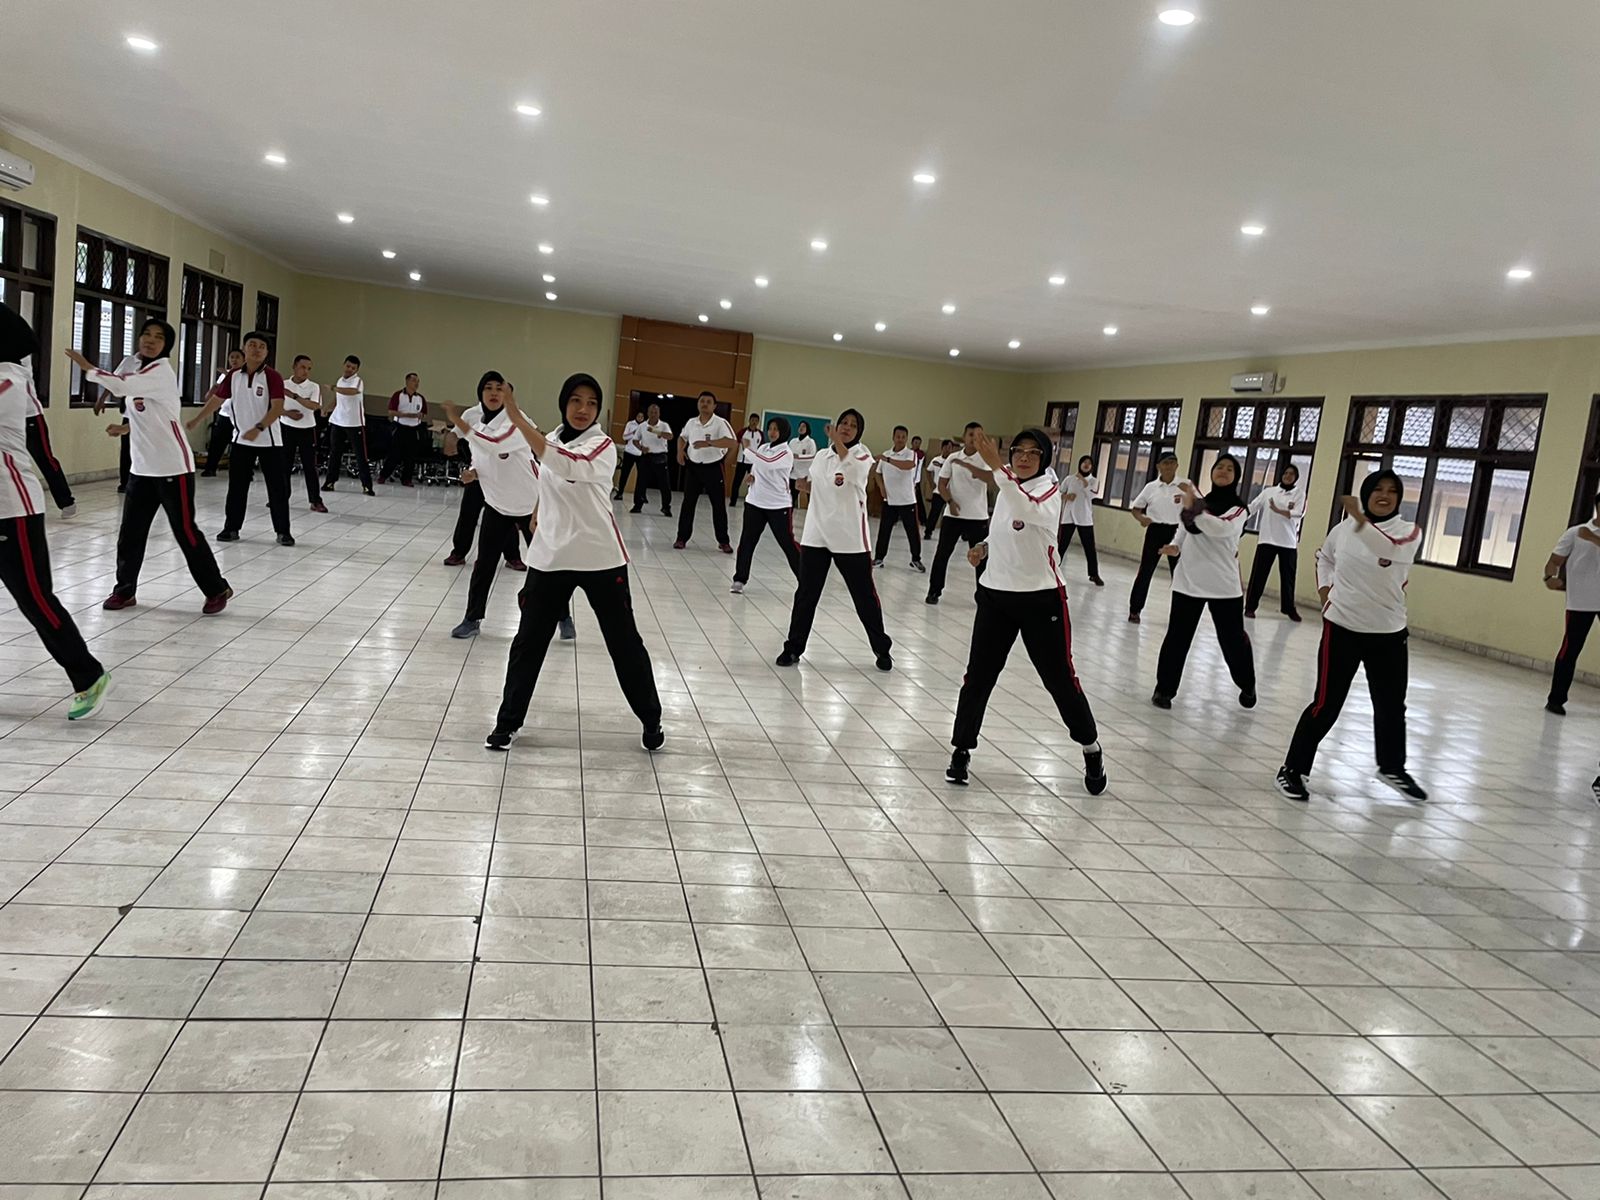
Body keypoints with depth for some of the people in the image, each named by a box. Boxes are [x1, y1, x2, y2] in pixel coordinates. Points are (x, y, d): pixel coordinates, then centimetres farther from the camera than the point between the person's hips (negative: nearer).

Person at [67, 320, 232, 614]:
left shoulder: (161, 370, -13)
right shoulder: (135, 368, 15)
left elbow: (121, 385, -28)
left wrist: (86, 367, -14)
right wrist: (126, 428, 6)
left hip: (173, 466, -8)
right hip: (142, 467, 8)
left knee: (185, 530, -4)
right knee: (130, 530, 8)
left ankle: (217, 589, 8)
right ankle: (125, 589, 20)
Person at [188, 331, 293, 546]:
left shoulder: (272, 377, -10)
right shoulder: (233, 376, 3)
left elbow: (278, 408, -19)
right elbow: (215, 400, 12)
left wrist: (258, 428, -30)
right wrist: (195, 421, 12)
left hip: (269, 441, -4)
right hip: (241, 440, 4)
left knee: (277, 487, -1)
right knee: (236, 486, 6)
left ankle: (283, 531, 6)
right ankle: (231, 528, 15)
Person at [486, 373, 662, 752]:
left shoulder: (603, 446, -12)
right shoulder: (553, 438, 8)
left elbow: (565, 465, -33)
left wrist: (518, 418, -37)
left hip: (601, 559, -5)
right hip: (550, 557, 5)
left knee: (624, 642, 5)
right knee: (529, 639, 7)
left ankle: (651, 720, 20)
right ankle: (507, 721, 20)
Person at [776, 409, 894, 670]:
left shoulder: (862, 454, -4)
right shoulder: (821, 456, 10)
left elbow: (852, 468, -28)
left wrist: (837, 441, -24)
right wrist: (804, 485, 2)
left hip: (849, 536, -4)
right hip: (816, 533, 4)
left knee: (864, 595, 6)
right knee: (806, 593, 6)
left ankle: (882, 649, 21)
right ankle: (793, 647, 17)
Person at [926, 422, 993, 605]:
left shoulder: (986, 459, -5)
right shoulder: (952, 458, 3)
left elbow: (991, 478, -24)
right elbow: (942, 483, 5)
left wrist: (967, 465, -28)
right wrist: (950, 501, -12)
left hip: (978, 517, -2)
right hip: (953, 515, 2)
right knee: (942, 554, 3)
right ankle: (934, 591, 14)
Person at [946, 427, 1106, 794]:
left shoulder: (1049, 491, -12)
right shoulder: (1006, 489, 9)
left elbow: (1027, 510, -37)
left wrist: (996, 466, -45)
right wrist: (983, 547, 3)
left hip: (1041, 598, -5)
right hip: (995, 595, 5)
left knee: (1059, 678, 5)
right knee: (978, 676, 3)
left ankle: (1092, 749, 26)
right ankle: (962, 750, 16)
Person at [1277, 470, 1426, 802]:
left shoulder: (1409, 531, -7)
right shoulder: (1343, 528, -1)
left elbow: (1391, 548, -31)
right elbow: (1323, 557, 20)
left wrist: (1360, 519, -45)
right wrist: (1325, 592, 6)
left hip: (1389, 632, 1)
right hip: (1343, 628, -1)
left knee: (1392, 705, 17)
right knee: (1326, 705, -3)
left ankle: (1392, 768, 40)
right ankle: (1293, 770, 10)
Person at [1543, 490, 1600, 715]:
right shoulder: (1575, 533, 2)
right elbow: (1554, 561, -1)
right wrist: (1550, 577, -18)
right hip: (1580, 602, -3)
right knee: (1570, 650, -1)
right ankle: (1555, 699, 9)